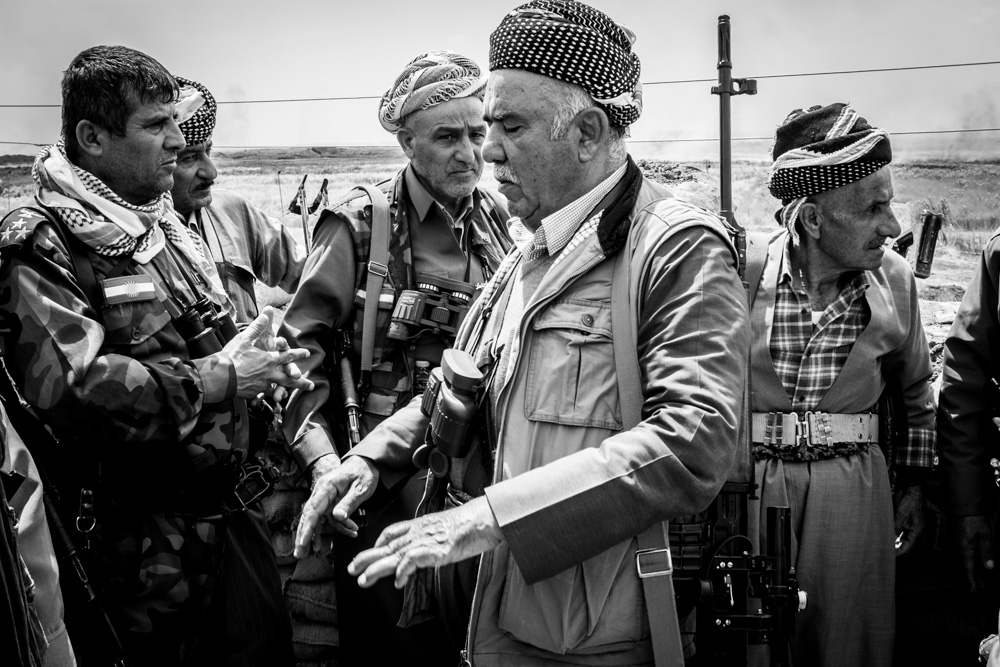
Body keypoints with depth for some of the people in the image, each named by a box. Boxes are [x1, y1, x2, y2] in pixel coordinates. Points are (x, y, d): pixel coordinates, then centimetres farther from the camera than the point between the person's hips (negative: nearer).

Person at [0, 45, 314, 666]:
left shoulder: (173, 231, 14)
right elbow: (72, 389, -28)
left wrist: (264, 361, 0)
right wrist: (220, 377, -21)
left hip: (234, 515, 8)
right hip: (142, 550, -8)